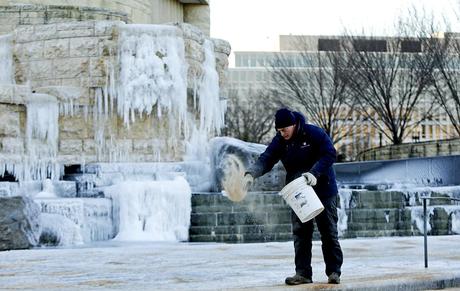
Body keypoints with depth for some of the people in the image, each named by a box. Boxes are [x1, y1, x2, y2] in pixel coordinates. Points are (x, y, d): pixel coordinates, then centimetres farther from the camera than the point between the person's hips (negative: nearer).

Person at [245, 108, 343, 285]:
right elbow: (266, 159, -7)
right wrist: (251, 173, -26)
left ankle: (334, 272, 8)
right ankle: (303, 273, 4)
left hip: (323, 190, -4)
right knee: (300, 233, 1)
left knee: (329, 233, 1)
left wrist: (314, 172, -30)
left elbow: (329, 154, -18)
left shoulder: (314, 134, -15)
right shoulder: (279, 141, -1)